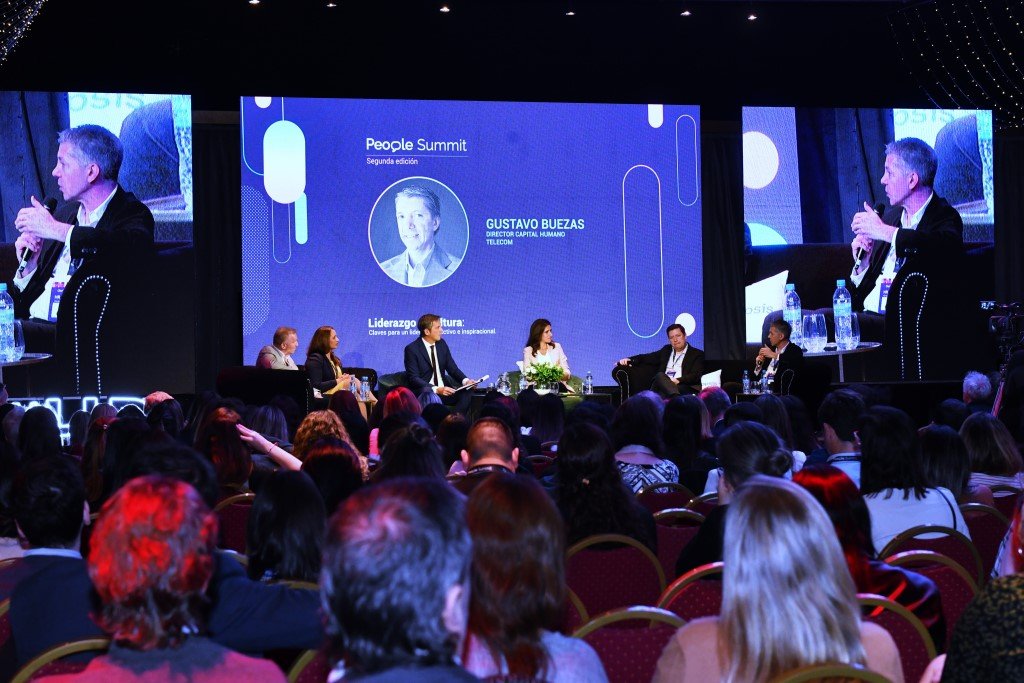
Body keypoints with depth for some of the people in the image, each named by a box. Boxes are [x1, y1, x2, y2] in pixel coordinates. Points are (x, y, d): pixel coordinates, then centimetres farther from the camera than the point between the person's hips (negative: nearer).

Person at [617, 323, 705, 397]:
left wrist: (678, 380, -18)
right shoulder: (666, 350, 30)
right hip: (661, 386, 3)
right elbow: (645, 357, 28)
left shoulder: (697, 354, 14)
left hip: (683, 388, -3)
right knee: (660, 375, -35)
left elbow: (696, 376, 0)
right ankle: (677, 398, -62)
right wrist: (629, 360, 7)